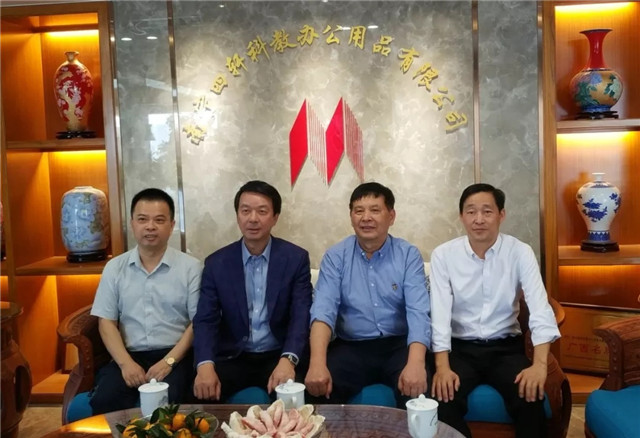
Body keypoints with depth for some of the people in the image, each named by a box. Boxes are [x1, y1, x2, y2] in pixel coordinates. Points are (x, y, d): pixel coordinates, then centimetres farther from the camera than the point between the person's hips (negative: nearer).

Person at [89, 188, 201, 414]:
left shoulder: (190, 267, 1)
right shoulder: (114, 267, 9)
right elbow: (106, 322, 5)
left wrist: (169, 361, -14)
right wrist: (126, 363, -10)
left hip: (174, 356, -2)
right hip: (129, 355, 3)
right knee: (103, 402, -23)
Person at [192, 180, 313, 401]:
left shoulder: (296, 258, -2)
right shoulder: (216, 263, 2)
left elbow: (301, 316, -8)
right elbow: (205, 320, -4)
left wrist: (287, 360, -27)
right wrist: (205, 365, -24)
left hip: (278, 356, -1)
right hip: (233, 358, 2)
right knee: (202, 392, -25)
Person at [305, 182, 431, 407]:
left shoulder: (409, 255, -1)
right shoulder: (335, 256, 1)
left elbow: (418, 311, -12)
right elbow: (323, 310, -11)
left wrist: (415, 363, -31)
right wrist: (317, 363, -30)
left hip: (398, 345, 0)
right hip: (351, 347, 0)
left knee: (417, 386, -28)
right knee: (319, 386, -26)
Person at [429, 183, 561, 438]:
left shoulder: (520, 252, -6)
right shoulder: (443, 255, -6)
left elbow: (540, 308, -15)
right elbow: (440, 313, -12)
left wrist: (539, 363, -30)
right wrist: (442, 367, -26)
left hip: (506, 347, 1)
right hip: (461, 348, 0)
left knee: (530, 397, -26)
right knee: (443, 399, -26)